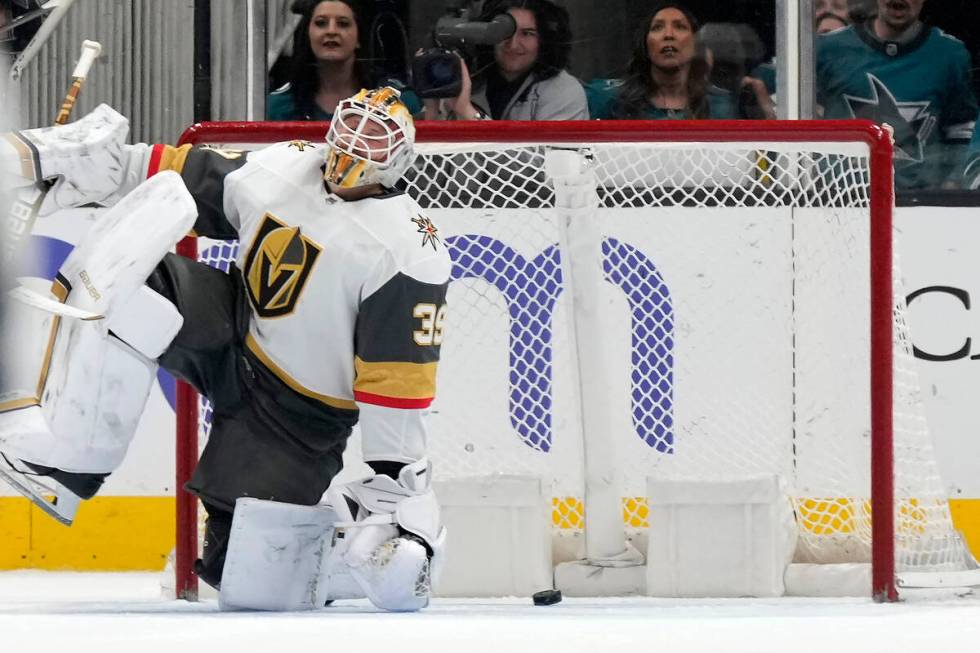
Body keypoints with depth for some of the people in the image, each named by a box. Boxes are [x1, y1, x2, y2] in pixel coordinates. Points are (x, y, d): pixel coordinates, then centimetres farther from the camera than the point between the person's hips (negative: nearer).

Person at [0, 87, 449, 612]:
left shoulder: (409, 252, -19)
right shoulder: (280, 168, -2)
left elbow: (398, 375, -21)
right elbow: (186, 176, 9)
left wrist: (400, 484, -23)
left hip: (298, 414, -5)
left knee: (238, 565, -12)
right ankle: (65, 455, -25)